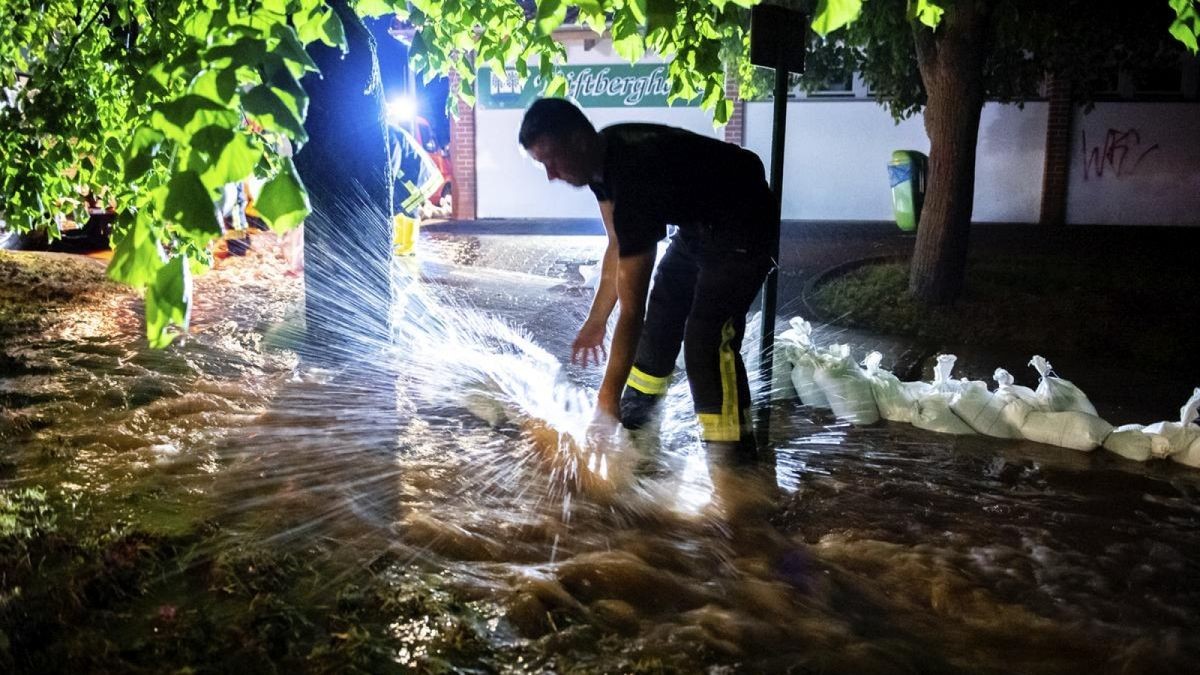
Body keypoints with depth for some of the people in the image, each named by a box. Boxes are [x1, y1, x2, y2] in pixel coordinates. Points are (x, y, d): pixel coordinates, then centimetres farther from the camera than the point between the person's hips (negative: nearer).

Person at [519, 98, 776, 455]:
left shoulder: (635, 180, -37)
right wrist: (596, 320, 8)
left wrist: (607, 398, -33)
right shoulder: (603, 156, -9)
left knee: (707, 339, -20)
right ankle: (638, 408, 39)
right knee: (663, 310, 19)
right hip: (698, 222, 10)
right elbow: (618, 246, 5)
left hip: (742, 226, -10)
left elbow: (631, 307, -36)